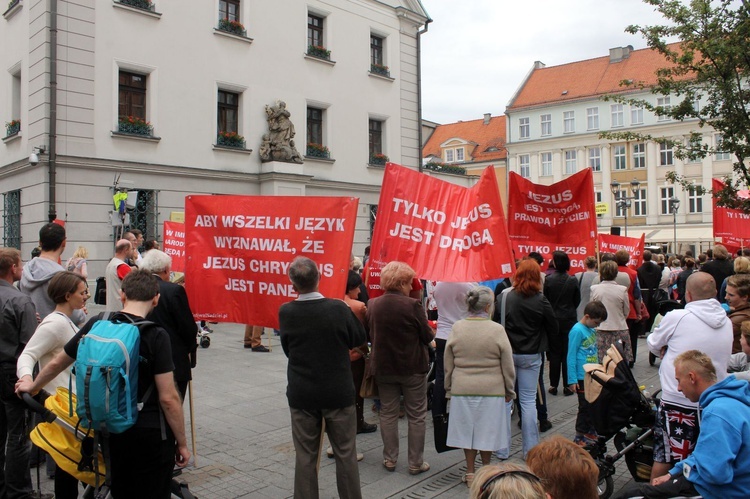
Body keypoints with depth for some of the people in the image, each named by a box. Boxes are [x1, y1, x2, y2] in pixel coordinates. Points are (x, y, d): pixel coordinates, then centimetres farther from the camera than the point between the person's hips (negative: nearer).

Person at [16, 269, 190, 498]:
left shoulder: (97, 325, -1)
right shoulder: (156, 335, -17)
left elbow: (57, 363, 14)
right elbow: (168, 398, -17)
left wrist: (33, 386, 34)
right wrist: (182, 443, -6)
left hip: (112, 429, 5)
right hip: (150, 434, -5)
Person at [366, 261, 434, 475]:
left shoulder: (372, 305, -5)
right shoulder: (412, 305, -19)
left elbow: (368, 334, 6)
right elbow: (428, 336, -11)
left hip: (382, 367, 4)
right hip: (413, 368, -4)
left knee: (387, 413, 16)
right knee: (416, 416, 9)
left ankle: (390, 459, 24)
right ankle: (416, 463, 17)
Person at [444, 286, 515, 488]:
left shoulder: (456, 328, -4)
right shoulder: (497, 330, -11)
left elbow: (448, 364, 3)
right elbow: (507, 365, -4)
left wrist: (449, 388, 15)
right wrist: (509, 391, 9)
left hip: (462, 388, 2)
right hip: (492, 390, -2)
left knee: (467, 429, 12)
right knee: (487, 431, 12)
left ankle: (470, 473, 23)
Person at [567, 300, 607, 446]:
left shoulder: (592, 330, 7)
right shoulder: (577, 331, -17)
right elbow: (571, 356, -17)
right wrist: (572, 380, -17)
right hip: (583, 378, -8)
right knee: (585, 407, 2)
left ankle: (591, 432, 33)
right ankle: (579, 437, 15)